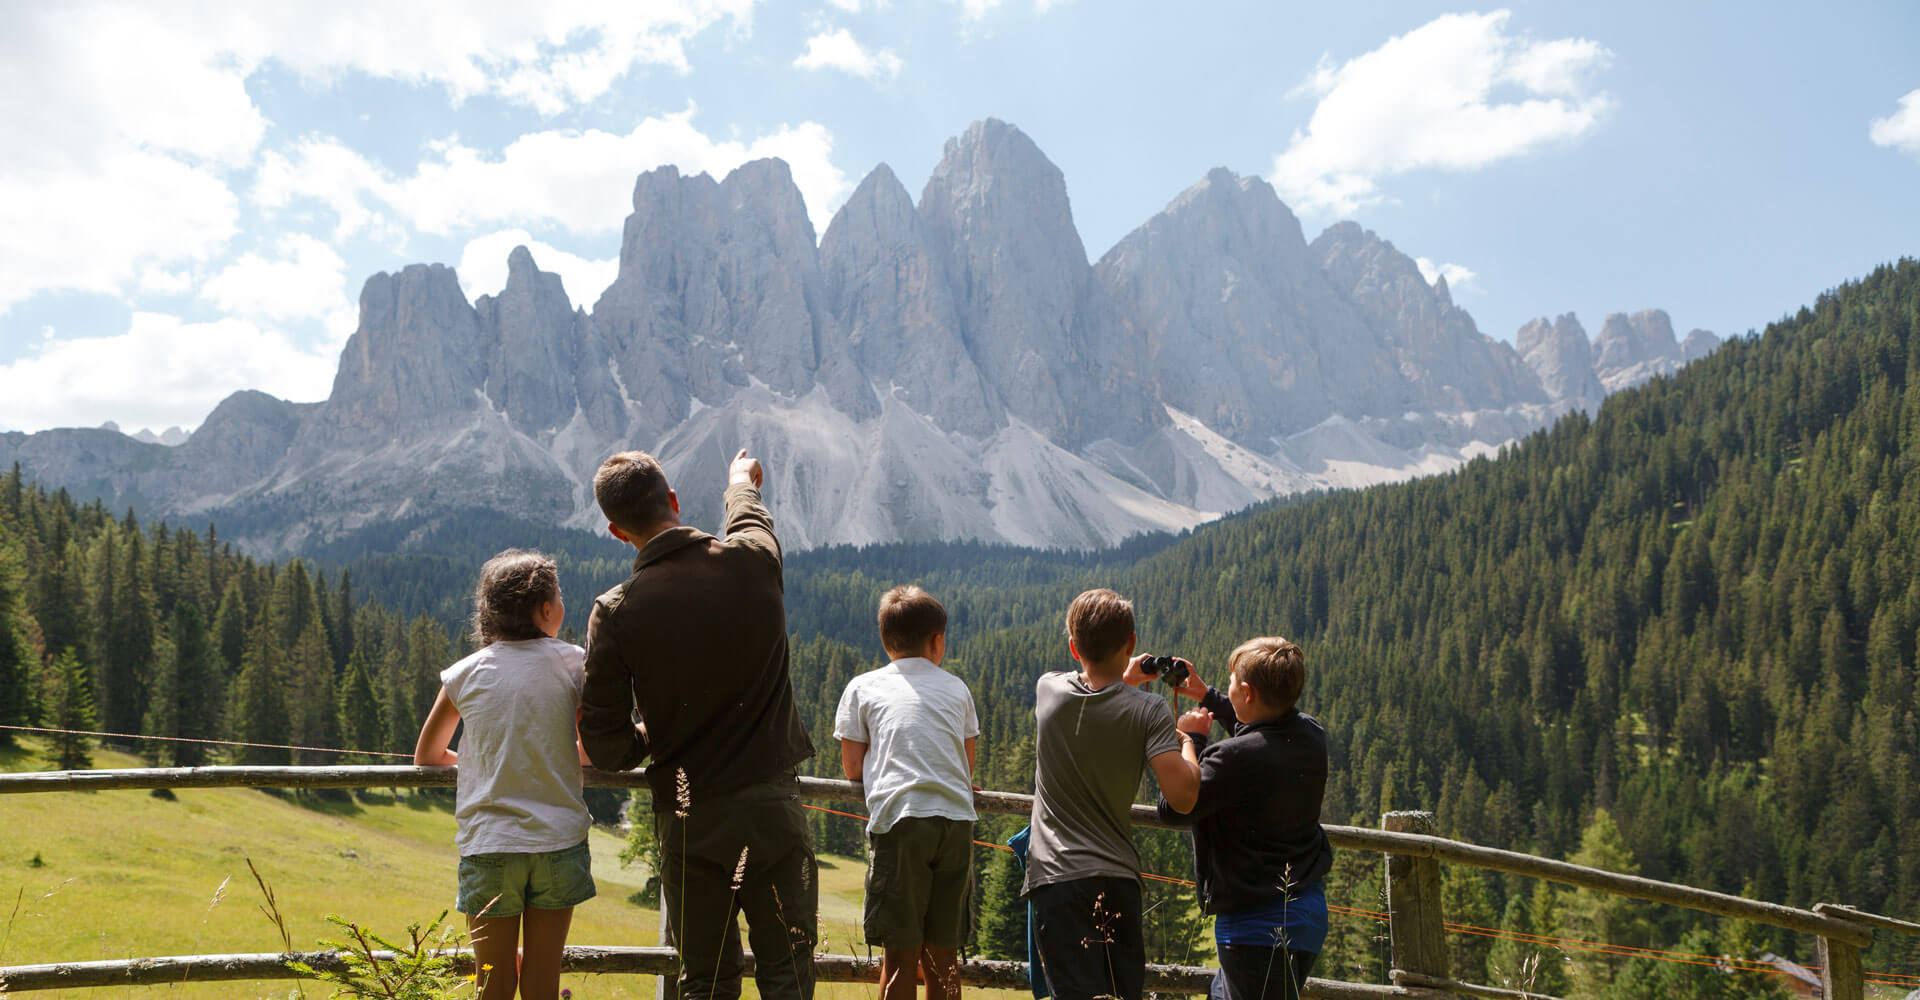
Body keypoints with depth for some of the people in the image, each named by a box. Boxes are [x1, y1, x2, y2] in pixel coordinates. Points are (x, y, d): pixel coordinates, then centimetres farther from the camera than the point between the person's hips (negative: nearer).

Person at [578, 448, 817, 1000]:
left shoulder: (615, 612, -9)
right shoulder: (753, 561, -5)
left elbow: (605, 746, -6)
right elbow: (751, 515, 23)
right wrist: (742, 480, 45)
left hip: (688, 818, 0)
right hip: (772, 807, 0)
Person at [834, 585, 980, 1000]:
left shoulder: (862, 688, 12)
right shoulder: (956, 688, 19)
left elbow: (853, 768, 12)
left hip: (898, 820, -2)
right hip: (956, 820, 3)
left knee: (900, 955, 0)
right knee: (943, 957, 10)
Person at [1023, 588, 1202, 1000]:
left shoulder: (1048, 689, 1)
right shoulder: (1148, 711, -8)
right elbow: (1182, 794, -15)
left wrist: (1124, 679, 33)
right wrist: (1190, 739, 0)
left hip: (1057, 875, 0)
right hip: (1119, 877, 0)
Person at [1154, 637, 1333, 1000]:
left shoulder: (1235, 757, -28)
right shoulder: (1311, 735, -2)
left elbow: (1173, 808, -18)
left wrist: (1191, 740, -8)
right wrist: (1207, 696, 25)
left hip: (1258, 925, -8)